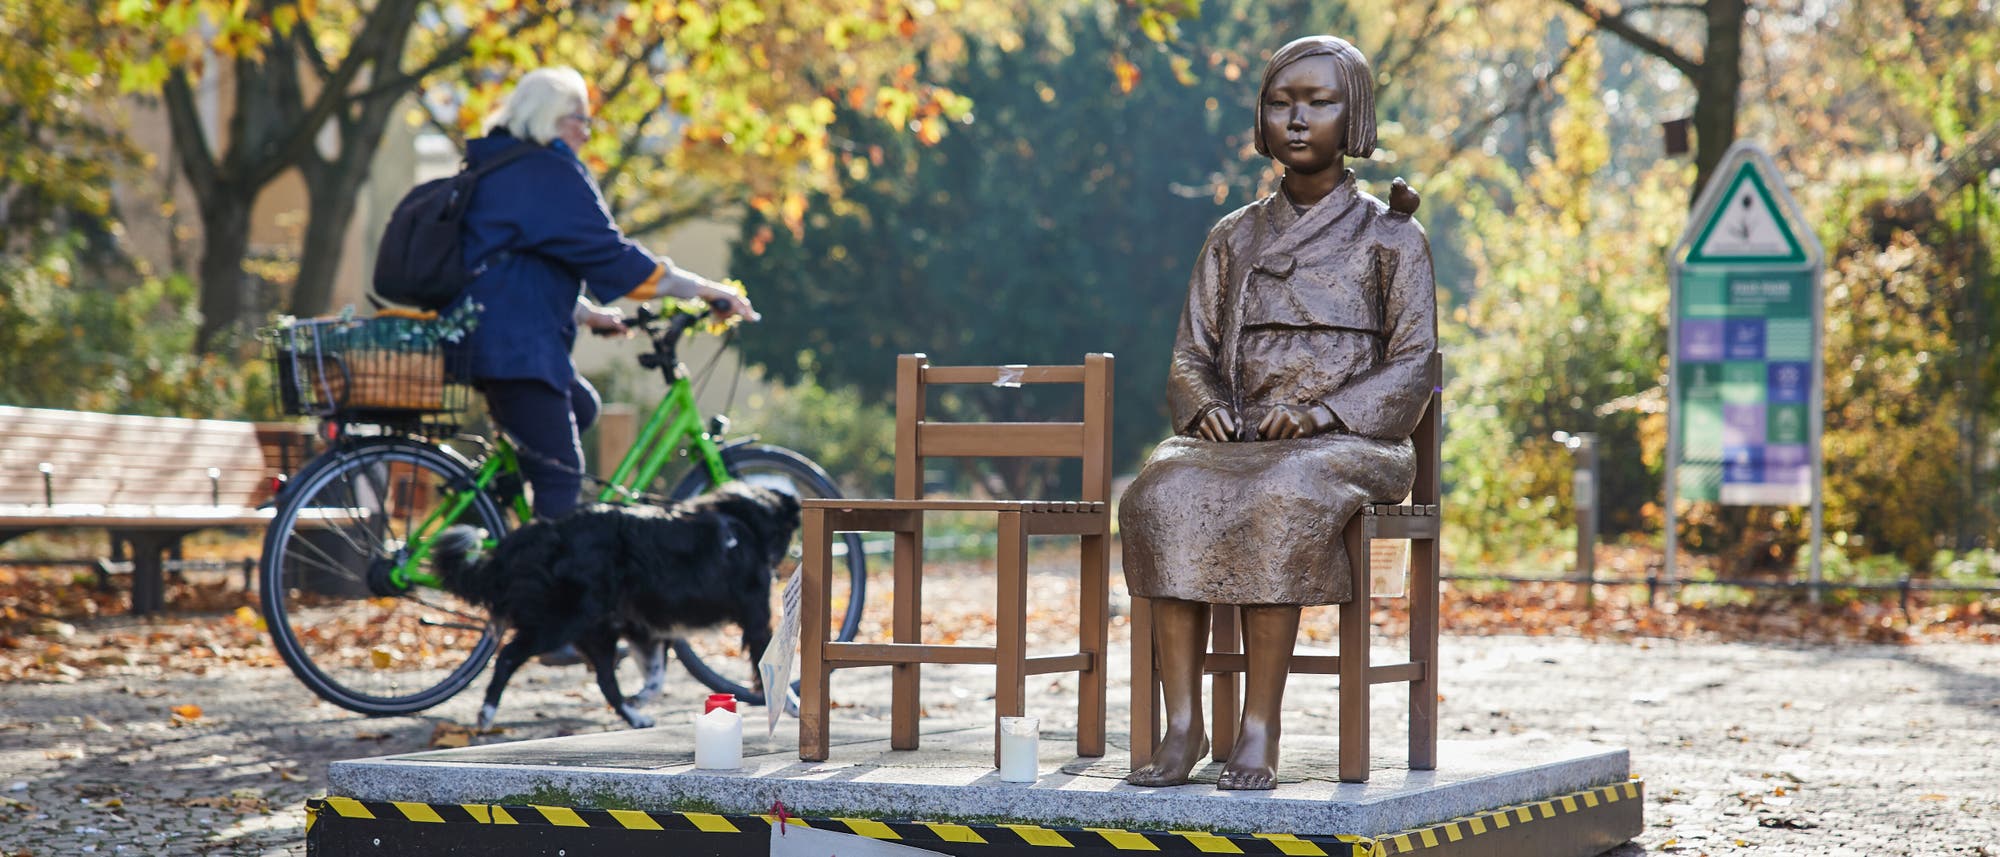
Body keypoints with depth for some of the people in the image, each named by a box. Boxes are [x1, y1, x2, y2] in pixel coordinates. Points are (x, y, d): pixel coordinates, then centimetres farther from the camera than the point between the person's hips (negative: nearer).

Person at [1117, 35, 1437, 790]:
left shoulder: (1391, 238, 8)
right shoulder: (1233, 239, 19)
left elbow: (1413, 368, 0)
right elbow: (1190, 357, 15)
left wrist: (1323, 412, -17)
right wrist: (1206, 408, -9)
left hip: (1349, 445, -3)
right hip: (1238, 441, 3)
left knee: (1279, 501, -38)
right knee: (1164, 495, -32)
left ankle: (1259, 732, -35)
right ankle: (1182, 724, -34)